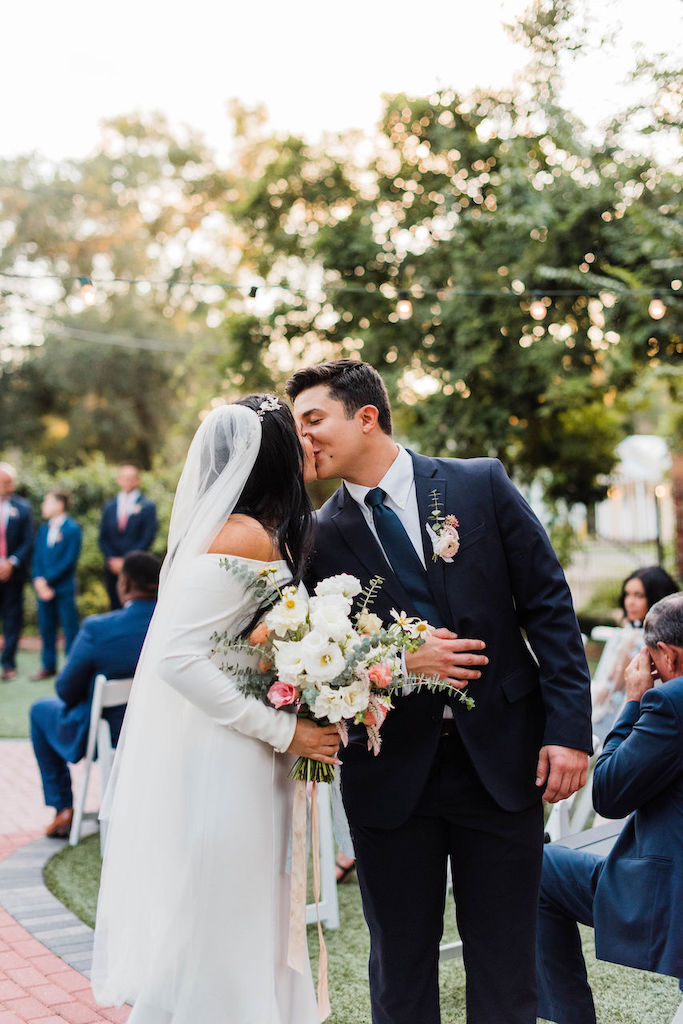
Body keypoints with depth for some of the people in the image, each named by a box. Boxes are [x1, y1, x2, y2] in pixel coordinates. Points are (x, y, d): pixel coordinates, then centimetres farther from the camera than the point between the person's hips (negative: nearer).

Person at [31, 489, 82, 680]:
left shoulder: (72, 529, -7)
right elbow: (37, 558, 11)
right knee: (46, 627, 10)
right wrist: (38, 581, -5)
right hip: (43, 587, 6)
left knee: (70, 628, -1)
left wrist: (47, 580, -14)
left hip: (64, 588, -6)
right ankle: (48, 666, 19)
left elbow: (69, 560, -12)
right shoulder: (44, 529, 13)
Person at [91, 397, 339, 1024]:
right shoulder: (245, 536, -18)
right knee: (209, 951, 2)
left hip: (247, 775, 10)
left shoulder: (269, 537, 12)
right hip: (214, 768, -10)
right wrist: (282, 731, -20)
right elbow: (178, 657, -25)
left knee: (249, 942, 18)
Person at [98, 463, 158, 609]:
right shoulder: (109, 506, 15)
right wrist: (113, 559, -3)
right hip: (113, 567, 4)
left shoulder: (148, 506, 2)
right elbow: (103, 538, 12)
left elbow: (147, 538, -5)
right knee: (115, 608, 3)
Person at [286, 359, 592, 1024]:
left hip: (503, 758, 0)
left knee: (504, 968, 11)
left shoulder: (481, 484, 0)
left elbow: (548, 606, -1)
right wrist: (398, 661, -16)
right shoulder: (319, 536, 1)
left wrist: (569, 727, -8)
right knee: (400, 968, 12)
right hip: (391, 773, 1)